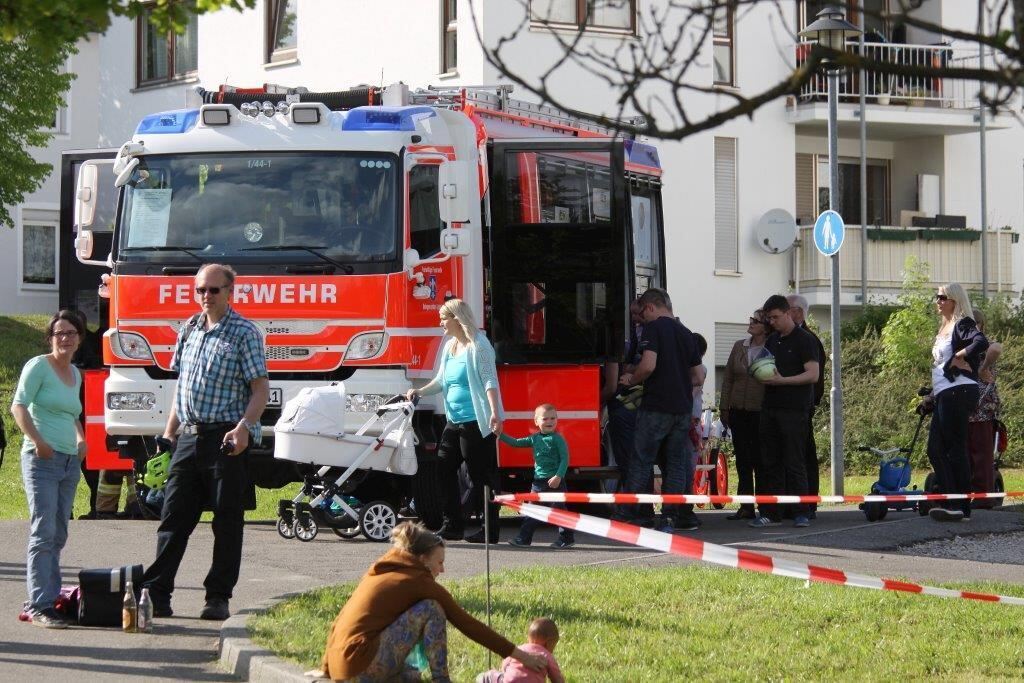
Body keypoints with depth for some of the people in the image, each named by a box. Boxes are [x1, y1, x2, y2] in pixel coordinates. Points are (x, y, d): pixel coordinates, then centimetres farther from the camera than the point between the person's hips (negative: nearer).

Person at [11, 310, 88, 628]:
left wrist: (80, 438, 11)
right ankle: (39, 606, -15)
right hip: (43, 459, -8)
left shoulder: (75, 374, 17)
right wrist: (38, 441, -23)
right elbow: (18, 406, -14)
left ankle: (43, 601, 16)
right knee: (44, 533, -13)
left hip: (69, 460, 8)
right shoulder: (39, 366, -6)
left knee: (58, 536, 9)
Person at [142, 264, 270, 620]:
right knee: (174, 516, 3)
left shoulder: (244, 333, -4)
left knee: (227, 520, 0)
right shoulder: (189, 330, 14)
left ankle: (218, 597, 5)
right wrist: (169, 431, 17)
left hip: (225, 439, -6)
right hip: (188, 437, 6)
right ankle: (156, 593, 3)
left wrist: (243, 427, -22)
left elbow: (261, 388, -9)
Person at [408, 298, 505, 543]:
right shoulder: (450, 346, 15)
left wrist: (495, 413, -24)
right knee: (444, 469, 10)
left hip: (476, 422, -9)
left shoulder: (478, 345, -10)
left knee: (481, 476, -4)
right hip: (455, 420, 9)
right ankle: (452, 526, 17)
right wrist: (420, 391, 8)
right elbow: (441, 380, 23)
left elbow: (490, 381, -16)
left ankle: (490, 530, 1)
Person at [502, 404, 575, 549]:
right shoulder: (534, 439, 10)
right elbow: (516, 443, 17)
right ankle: (524, 538, 11)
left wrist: (558, 476, -20)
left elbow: (565, 459, -11)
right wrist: (500, 435, 11)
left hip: (554, 482, -6)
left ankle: (567, 538, 9)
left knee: (559, 510, 0)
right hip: (538, 481, 6)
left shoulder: (557, 439, -7)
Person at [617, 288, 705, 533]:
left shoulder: (654, 328, -7)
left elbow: (648, 365, -19)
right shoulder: (686, 334, 15)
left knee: (641, 462, -2)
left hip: (656, 407, -6)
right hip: (682, 408, 6)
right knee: (676, 464, 8)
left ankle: (625, 516, -2)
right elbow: (698, 377, 17)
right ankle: (670, 517, 4)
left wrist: (632, 380, -2)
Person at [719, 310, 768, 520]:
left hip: (760, 413, -5)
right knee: (742, 461, 6)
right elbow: (727, 378, 13)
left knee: (759, 461, -2)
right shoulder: (739, 347, 9)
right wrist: (724, 408, 9)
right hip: (738, 412, 5)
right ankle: (746, 507, 11)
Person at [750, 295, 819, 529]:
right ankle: (770, 513, 7)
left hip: (794, 410, -7)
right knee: (769, 463, 5)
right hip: (770, 408, 7)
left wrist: (781, 380, -21)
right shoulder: (771, 341, 17)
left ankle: (801, 513, -3)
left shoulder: (803, 340, -5)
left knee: (794, 463, -6)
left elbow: (813, 375, -13)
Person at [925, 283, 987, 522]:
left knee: (955, 449, -8)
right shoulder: (944, 328, 21)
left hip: (958, 392, -10)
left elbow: (982, 343, -27)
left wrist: (958, 357, -16)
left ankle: (961, 507, -7)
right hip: (943, 395, 10)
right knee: (936, 450, 5)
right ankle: (951, 503, 6)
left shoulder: (963, 324, -7)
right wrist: (932, 395, 19)